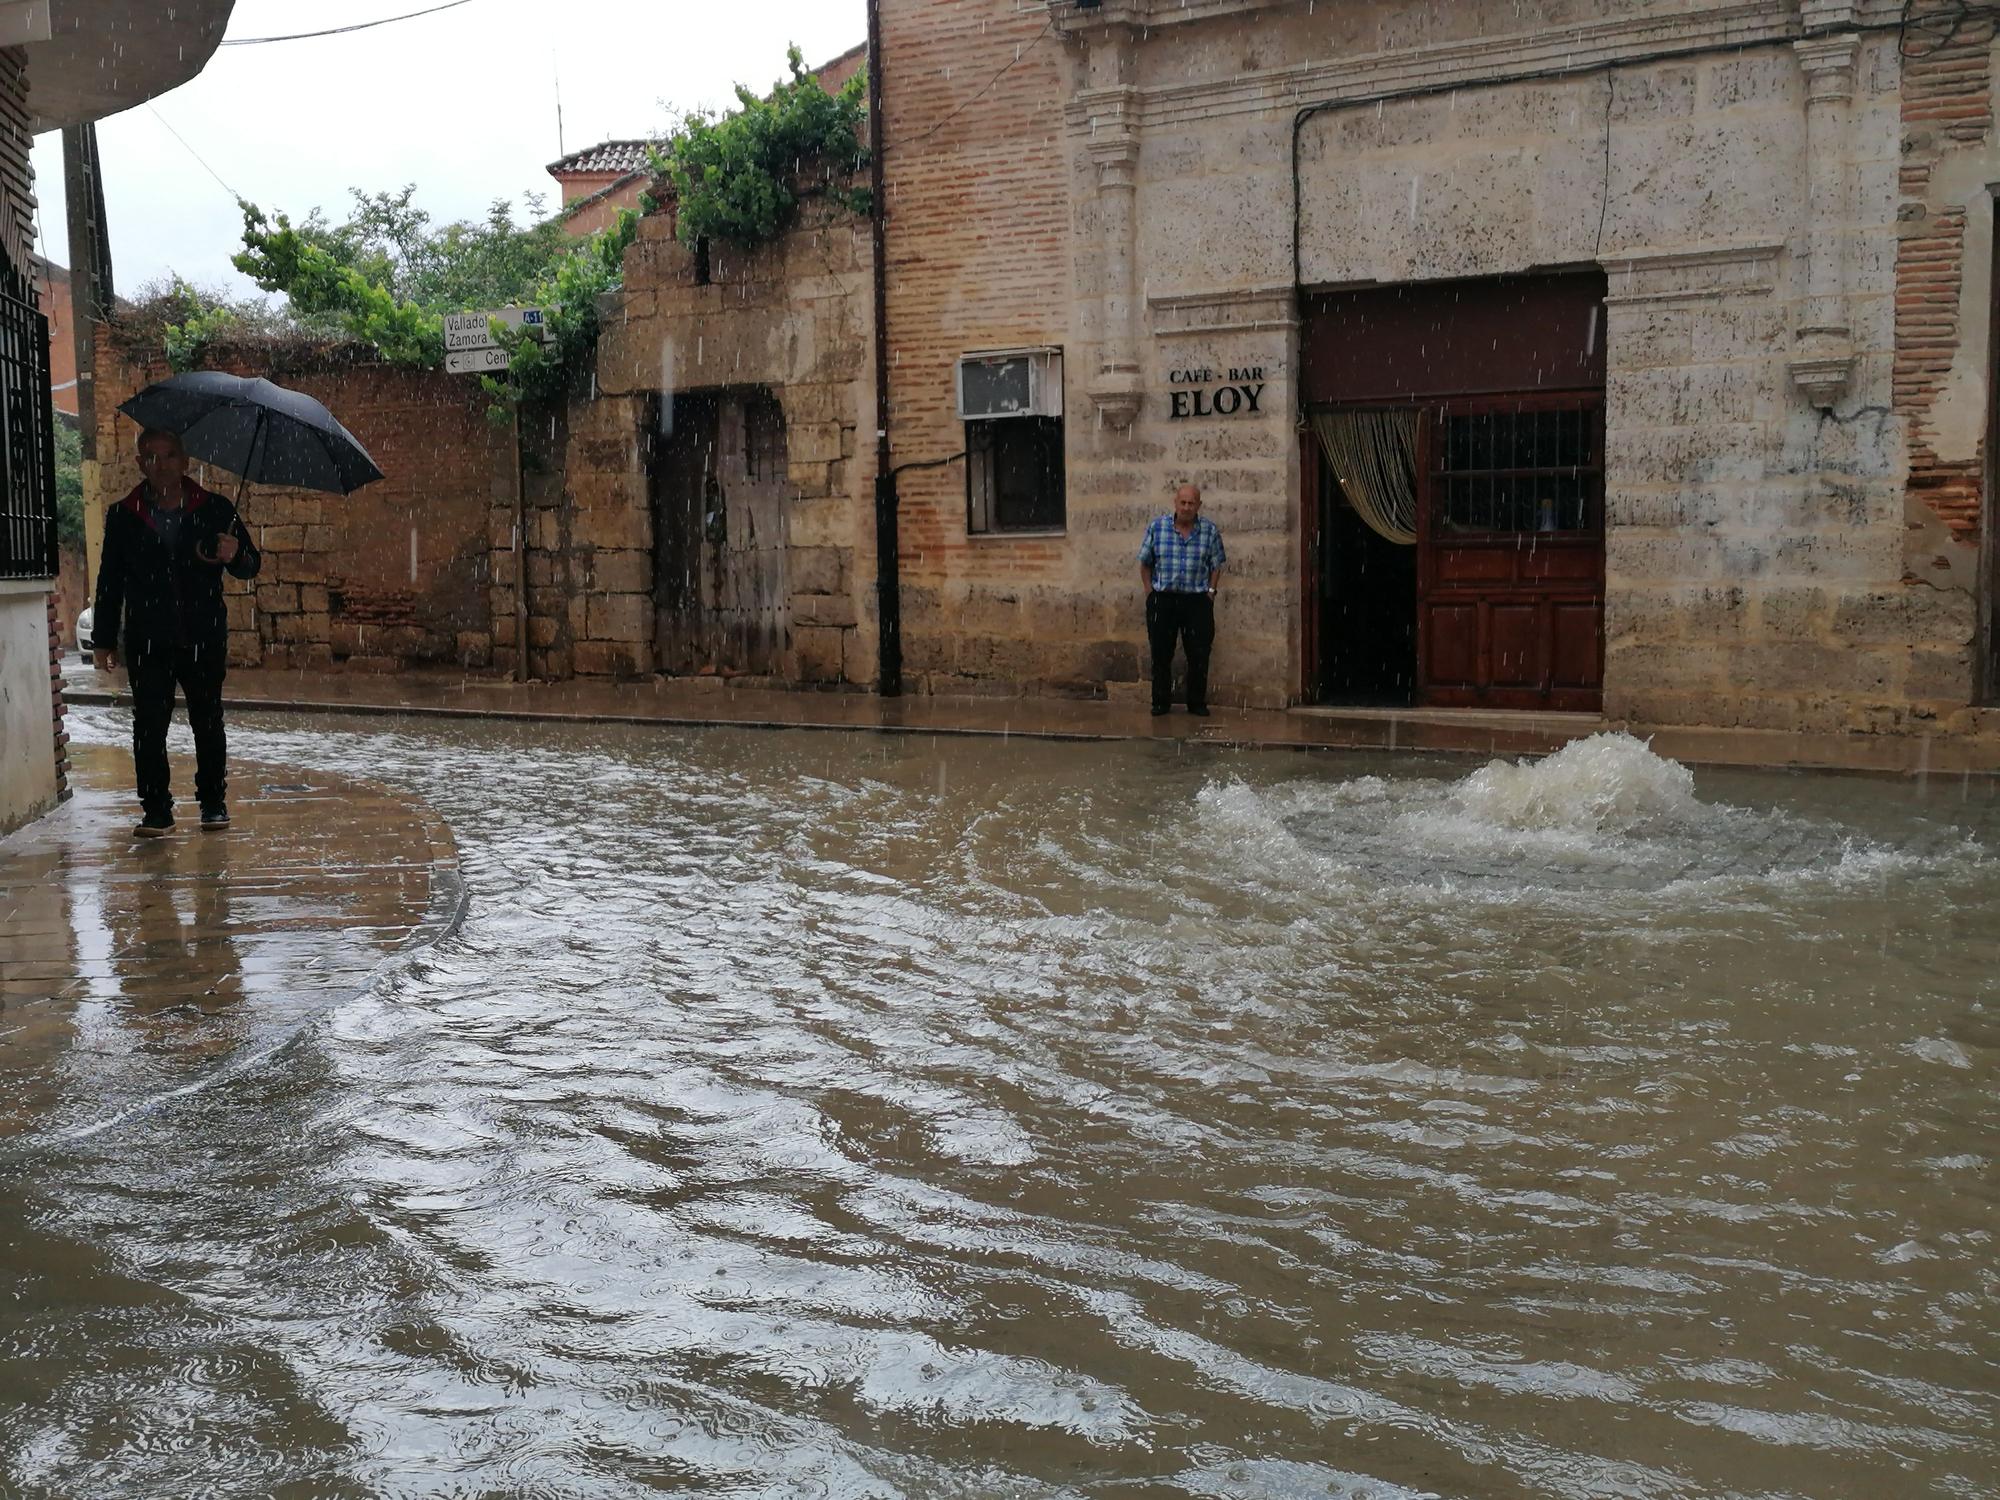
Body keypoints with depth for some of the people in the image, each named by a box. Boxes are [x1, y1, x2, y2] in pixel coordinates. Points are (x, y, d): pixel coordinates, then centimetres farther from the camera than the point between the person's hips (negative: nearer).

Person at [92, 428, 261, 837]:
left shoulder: (215, 510, 5)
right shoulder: (123, 516, 6)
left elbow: (252, 566, 9)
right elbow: (110, 581, 9)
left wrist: (234, 556, -15)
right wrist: (104, 639, 6)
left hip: (205, 638, 0)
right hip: (147, 642, 0)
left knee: (208, 722, 7)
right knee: (149, 725, -3)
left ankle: (213, 802, 21)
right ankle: (156, 810, 3)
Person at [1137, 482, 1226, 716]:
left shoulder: (1210, 530, 0)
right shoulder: (1157, 527, -1)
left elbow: (1216, 565, 6)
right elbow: (1145, 563, 6)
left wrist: (1210, 591, -2)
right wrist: (1150, 591, 1)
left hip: (1197, 600, 0)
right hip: (1163, 599, 0)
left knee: (1199, 655, 3)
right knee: (1161, 653, 4)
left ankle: (1197, 703, 15)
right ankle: (1161, 702, 15)